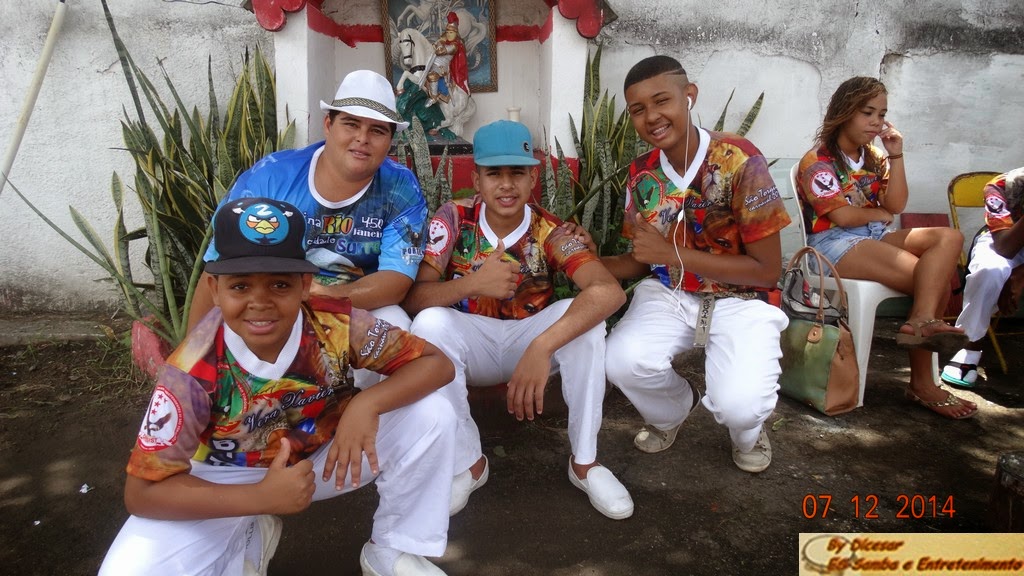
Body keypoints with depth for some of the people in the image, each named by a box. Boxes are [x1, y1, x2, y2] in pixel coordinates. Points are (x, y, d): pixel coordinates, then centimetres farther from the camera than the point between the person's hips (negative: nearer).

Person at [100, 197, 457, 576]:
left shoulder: (336, 325, -26)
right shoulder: (195, 371, -29)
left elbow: (435, 363, -19)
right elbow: (142, 491, -22)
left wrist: (367, 403, -38)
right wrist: (262, 498, -32)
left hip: (324, 455, 2)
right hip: (232, 481, -1)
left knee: (431, 413, -21)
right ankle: (247, 543, 8)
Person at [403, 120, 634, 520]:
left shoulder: (550, 232, -16)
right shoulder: (454, 219, -13)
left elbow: (609, 291, -34)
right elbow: (412, 298, -20)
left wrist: (542, 348, -47)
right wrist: (472, 283, -40)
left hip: (529, 340, 0)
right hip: (472, 346, 0)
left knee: (583, 314, -28)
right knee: (429, 323, -30)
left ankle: (584, 461, -13)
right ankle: (468, 462, -13)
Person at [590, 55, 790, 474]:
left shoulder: (739, 161, -19)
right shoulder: (641, 173, -3)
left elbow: (767, 270, -17)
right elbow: (640, 262, 7)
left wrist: (671, 253, -23)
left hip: (740, 299, -3)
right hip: (668, 293, 4)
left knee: (738, 405, -28)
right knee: (622, 361, -26)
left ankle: (747, 431, 15)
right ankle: (671, 412, 12)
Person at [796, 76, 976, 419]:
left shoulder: (874, 157, 20)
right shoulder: (818, 162, -3)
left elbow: (897, 205, 10)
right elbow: (843, 216, -13)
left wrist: (896, 155, 6)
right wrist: (880, 214, 5)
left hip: (875, 237, 8)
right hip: (835, 245, -7)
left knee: (949, 238, -20)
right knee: (935, 278, -22)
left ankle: (922, 322, -35)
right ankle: (922, 383, -22)